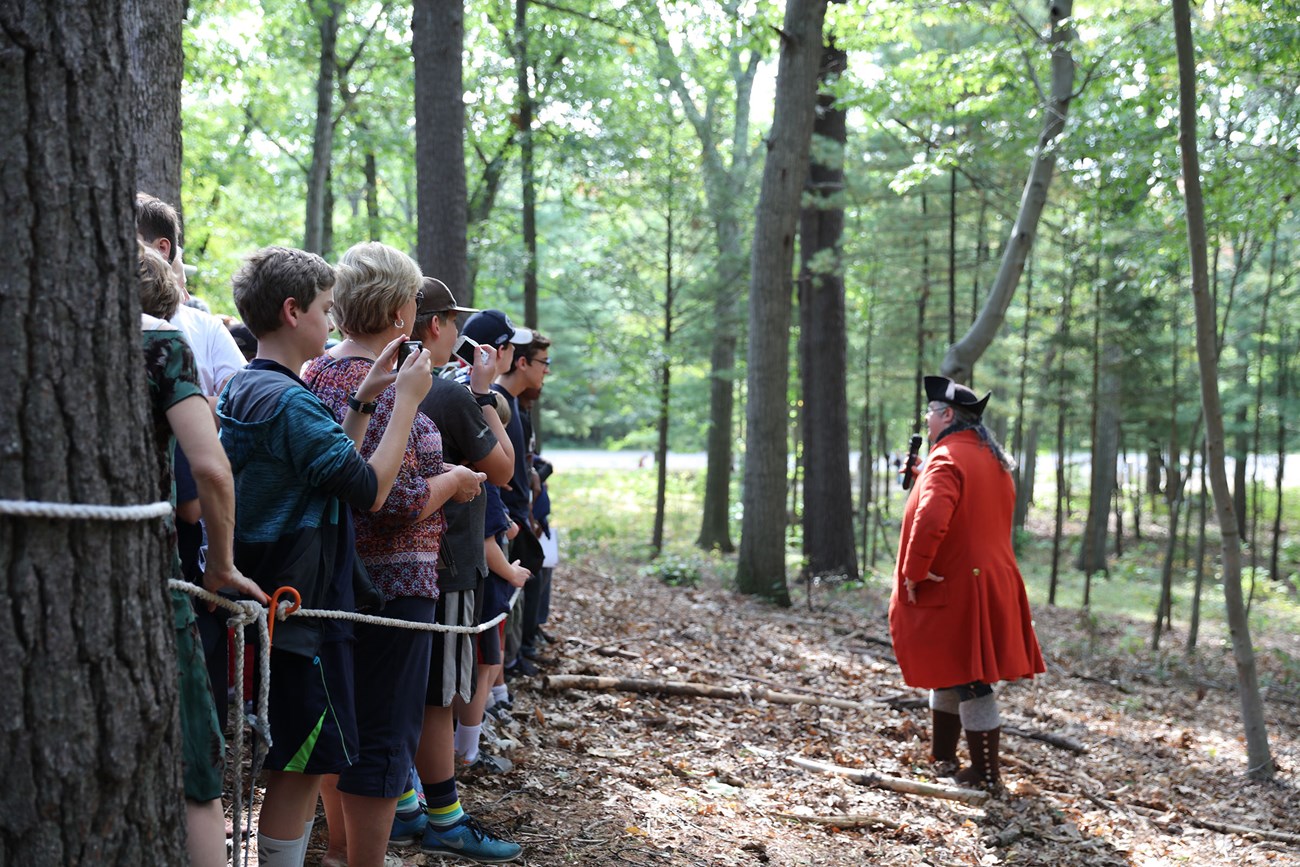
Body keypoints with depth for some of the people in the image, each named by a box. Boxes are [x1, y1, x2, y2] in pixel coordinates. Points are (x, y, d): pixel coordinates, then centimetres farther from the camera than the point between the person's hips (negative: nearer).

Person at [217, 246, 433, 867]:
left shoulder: (240, 389, 12)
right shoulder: (290, 400, -19)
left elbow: (332, 462, 17)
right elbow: (369, 489, -19)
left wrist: (365, 398, 10)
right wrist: (406, 400, -13)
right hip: (303, 607, -10)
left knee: (296, 766, 16)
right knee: (304, 766, -2)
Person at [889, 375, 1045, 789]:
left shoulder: (945, 459, -17)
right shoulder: (993, 460, 12)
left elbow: (931, 519, -33)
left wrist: (914, 572, -21)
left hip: (955, 591, -9)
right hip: (993, 581, 10)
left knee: (968, 681, -3)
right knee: (950, 673, 20)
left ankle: (985, 774, 2)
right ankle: (942, 757, 31)